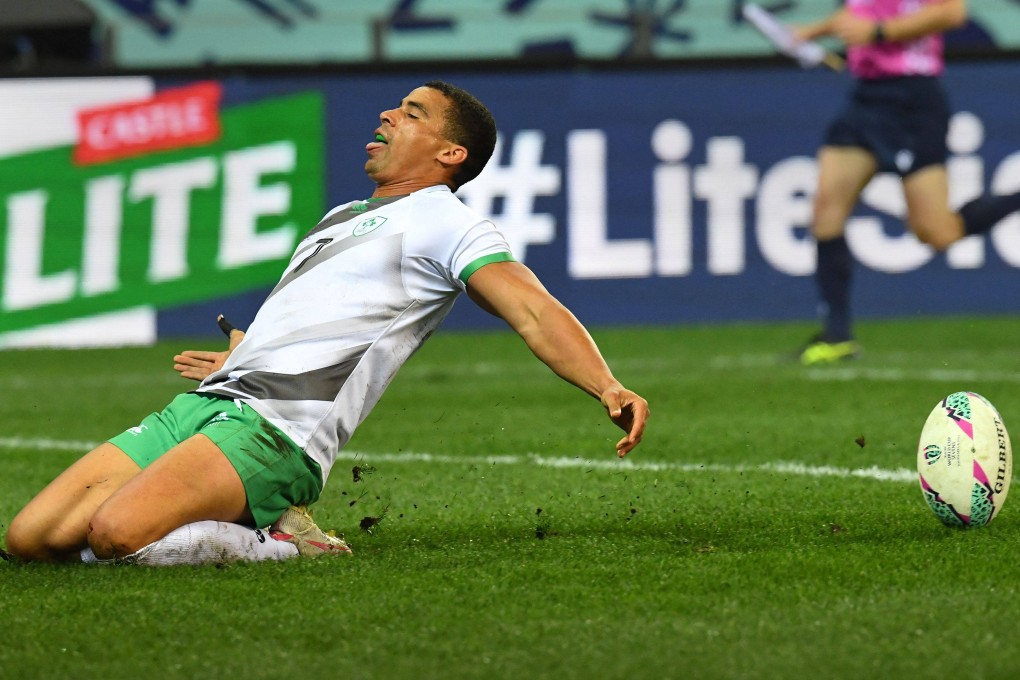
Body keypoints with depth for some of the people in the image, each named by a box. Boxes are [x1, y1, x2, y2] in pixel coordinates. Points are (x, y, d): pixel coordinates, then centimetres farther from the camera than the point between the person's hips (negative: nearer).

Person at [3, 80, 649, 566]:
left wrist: (608, 387, -26)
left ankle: (281, 544, -8)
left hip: (276, 427, -9)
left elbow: (534, 311, -10)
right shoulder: (341, 217, 28)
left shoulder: (448, 222, 3)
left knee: (115, 533, -33)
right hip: (200, 405, 9)